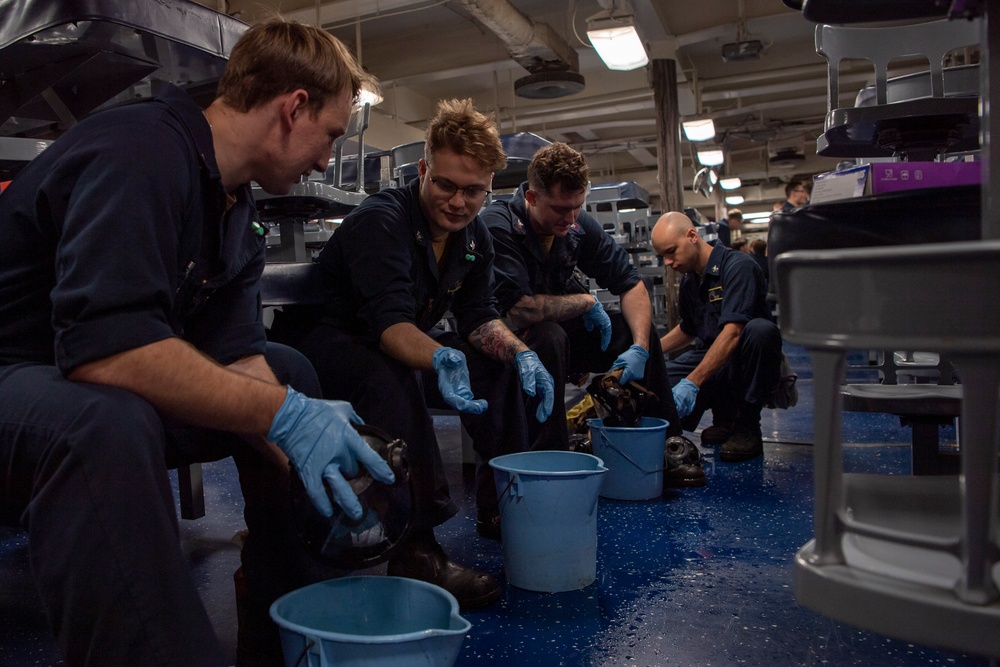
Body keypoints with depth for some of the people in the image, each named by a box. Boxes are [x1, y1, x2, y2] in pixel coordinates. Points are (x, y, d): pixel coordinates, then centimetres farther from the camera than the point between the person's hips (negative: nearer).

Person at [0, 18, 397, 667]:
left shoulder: (238, 210, 5)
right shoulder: (141, 152, -24)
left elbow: (236, 355, -1)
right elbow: (105, 346, -36)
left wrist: (306, 456, -14)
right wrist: (283, 415, -30)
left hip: (121, 390, 9)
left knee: (288, 371, 7)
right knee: (107, 420, -39)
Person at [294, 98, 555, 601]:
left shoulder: (474, 237, 2)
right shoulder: (380, 221, -23)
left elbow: (478, 316, 3)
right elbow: (390, 323, -35)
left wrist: (521, 353, -17)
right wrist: (440, 358, -55)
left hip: (415, 350, 9)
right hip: (332, 346, -8)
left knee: (500, 362, 4)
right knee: (390, 375, -39)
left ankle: (502, 504, 10)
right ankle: (415, 551, -37)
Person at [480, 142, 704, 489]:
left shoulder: (579, 225, -5)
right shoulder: (498, 226, -25)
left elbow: (631, 283, -2)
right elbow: (520, 311, -34)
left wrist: (640, 347, -17)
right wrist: (587, 301, -20)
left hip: (557, 334, 6)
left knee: (636, 328, -6)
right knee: (549, 337, -36)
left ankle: (667, 442, 3)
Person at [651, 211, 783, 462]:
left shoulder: (738, 265, -16)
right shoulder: (689, 280, 9)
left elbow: (732, 333, -28)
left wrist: (692, 383, -36)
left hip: (747, 367, -6)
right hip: (708, 359, 6)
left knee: (760, 329, -38)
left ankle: (748, 427, -20)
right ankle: (725, 416, 8)